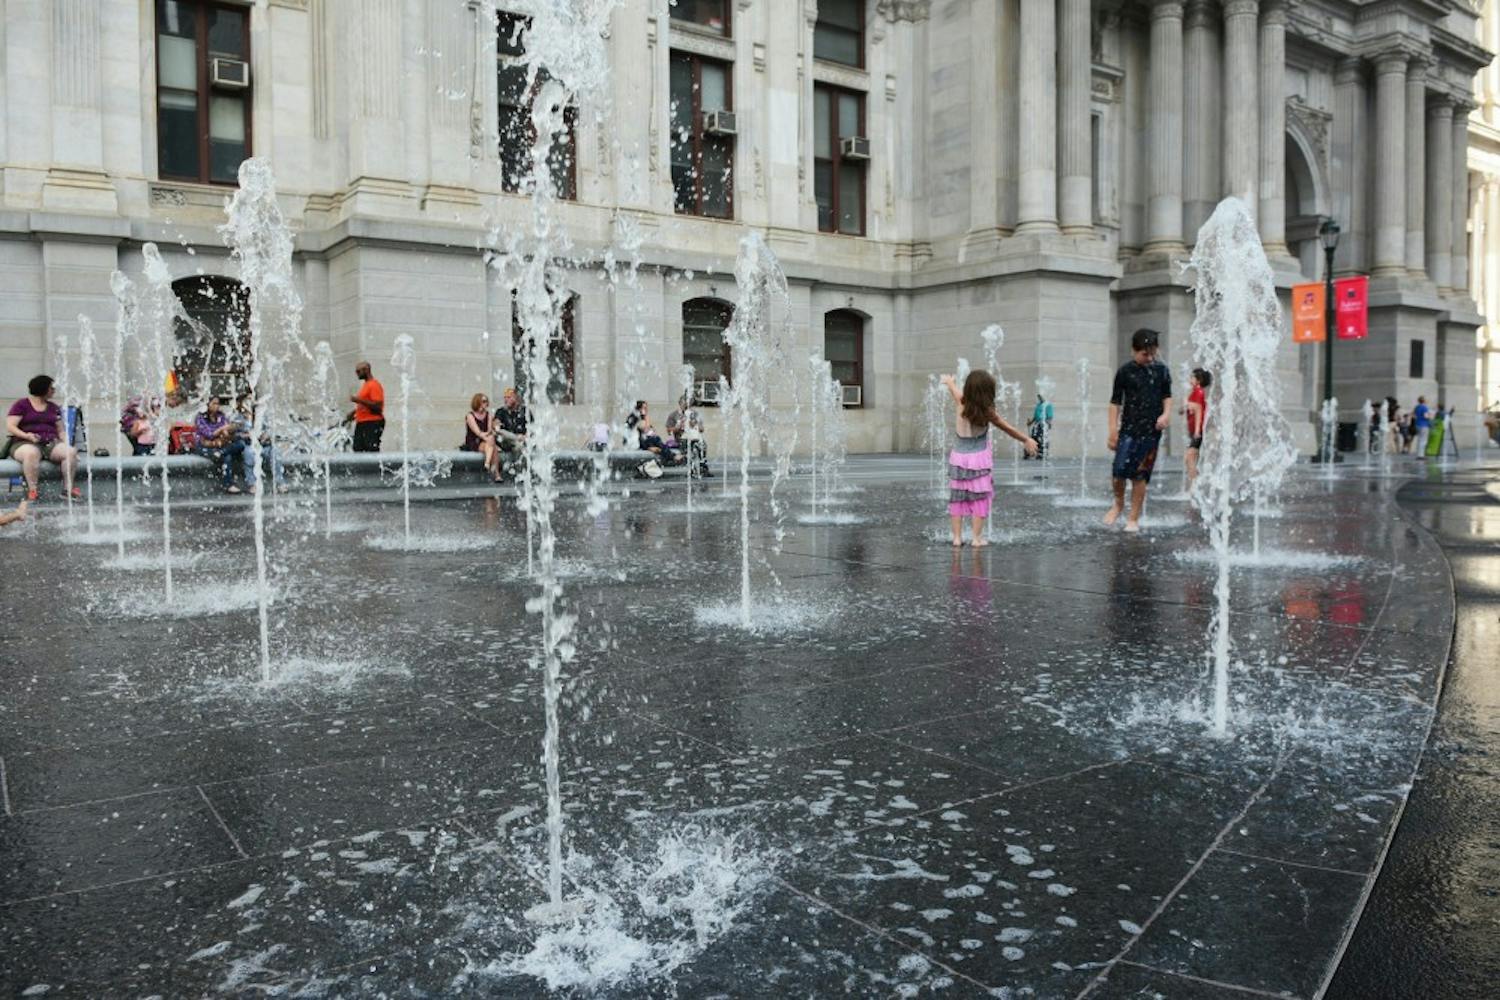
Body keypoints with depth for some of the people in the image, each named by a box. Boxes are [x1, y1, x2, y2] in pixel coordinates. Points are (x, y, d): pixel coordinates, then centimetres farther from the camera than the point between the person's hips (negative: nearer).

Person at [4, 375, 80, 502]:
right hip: (24, 443, -4)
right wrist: (26, 435, -21)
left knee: (71, 451, -28)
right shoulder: (21, 405, 6)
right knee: (32, 453, -41)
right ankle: (32, 490, -37)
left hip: (51, 443, 4)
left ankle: (68, 488, -21)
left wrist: (65, 443, -2)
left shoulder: (54, 408, 20)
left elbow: (60, 431, 18)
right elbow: (10, 427, -3)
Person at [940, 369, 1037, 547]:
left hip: (958, 459, 3)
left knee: (957, 499, 8)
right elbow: (1008, 429, 2)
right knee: (979, 499, 3)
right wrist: (1027, 440, 17)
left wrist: (949, 381, 39)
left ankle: (957, 537, 6)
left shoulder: (962, 404, -7)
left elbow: (953, 387, 16)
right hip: (978, 460, -3)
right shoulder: (987, 412, -12)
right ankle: (977, 538, 1)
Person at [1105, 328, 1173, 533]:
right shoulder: (1125, 371, -1)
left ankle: (1134, 518, 13)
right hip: (1129, 429, -2)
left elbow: (1167, 396, 17)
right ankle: (1118, 503, 16)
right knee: (1119, 470, -13)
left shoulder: (1161, 370, 6)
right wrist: (1113, 431, -3)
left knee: (1140, 475, 3)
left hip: (1151, 431, 2)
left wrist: (1166, 414, -3)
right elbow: (1115, 402, 1)